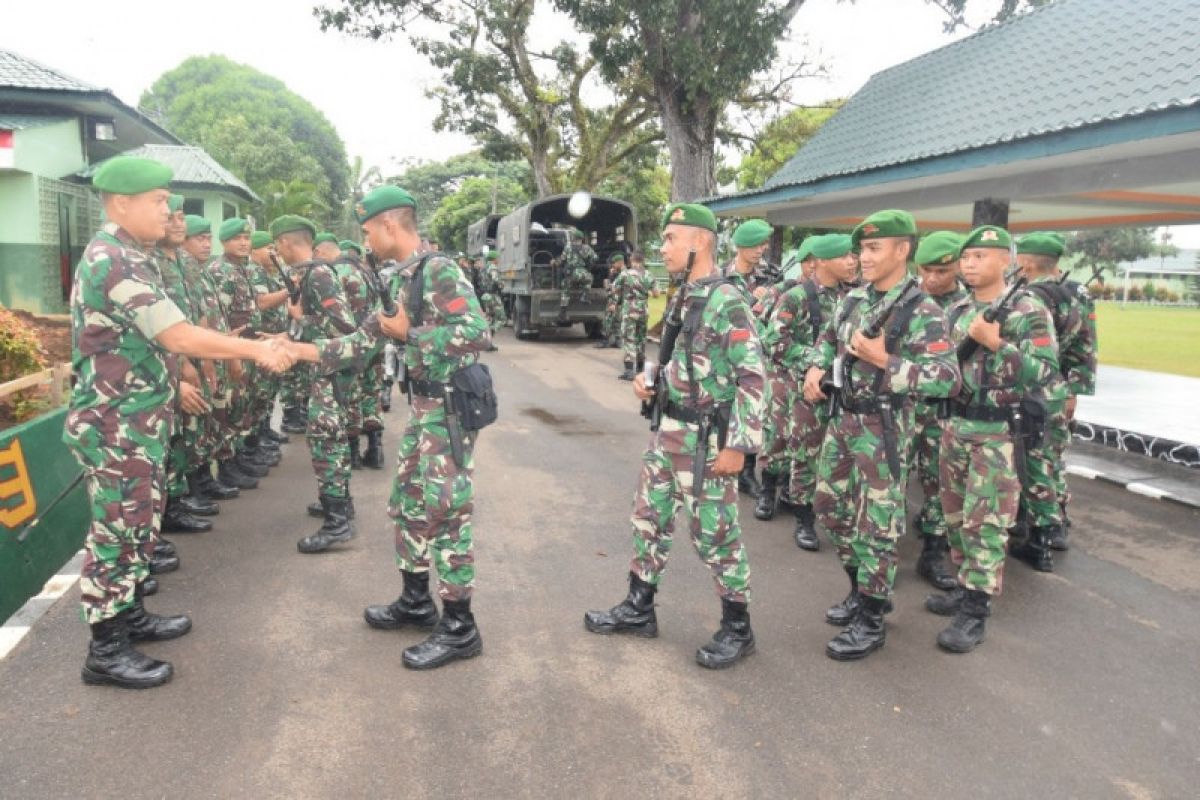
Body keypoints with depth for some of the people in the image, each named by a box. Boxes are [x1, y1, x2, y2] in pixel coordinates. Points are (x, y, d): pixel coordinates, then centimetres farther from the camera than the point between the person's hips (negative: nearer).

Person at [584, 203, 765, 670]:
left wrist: (739, 444, -21)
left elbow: (752, 376, -21)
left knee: (715, 534, 2)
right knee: (649, 519, 16)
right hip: (668, 429, 9)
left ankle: (737, 630, 19)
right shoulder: (684, 296, 10)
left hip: (705, 438, -9)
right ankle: (638, 610, 31)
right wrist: (649, 379, 5)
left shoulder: (726, 300, -18)